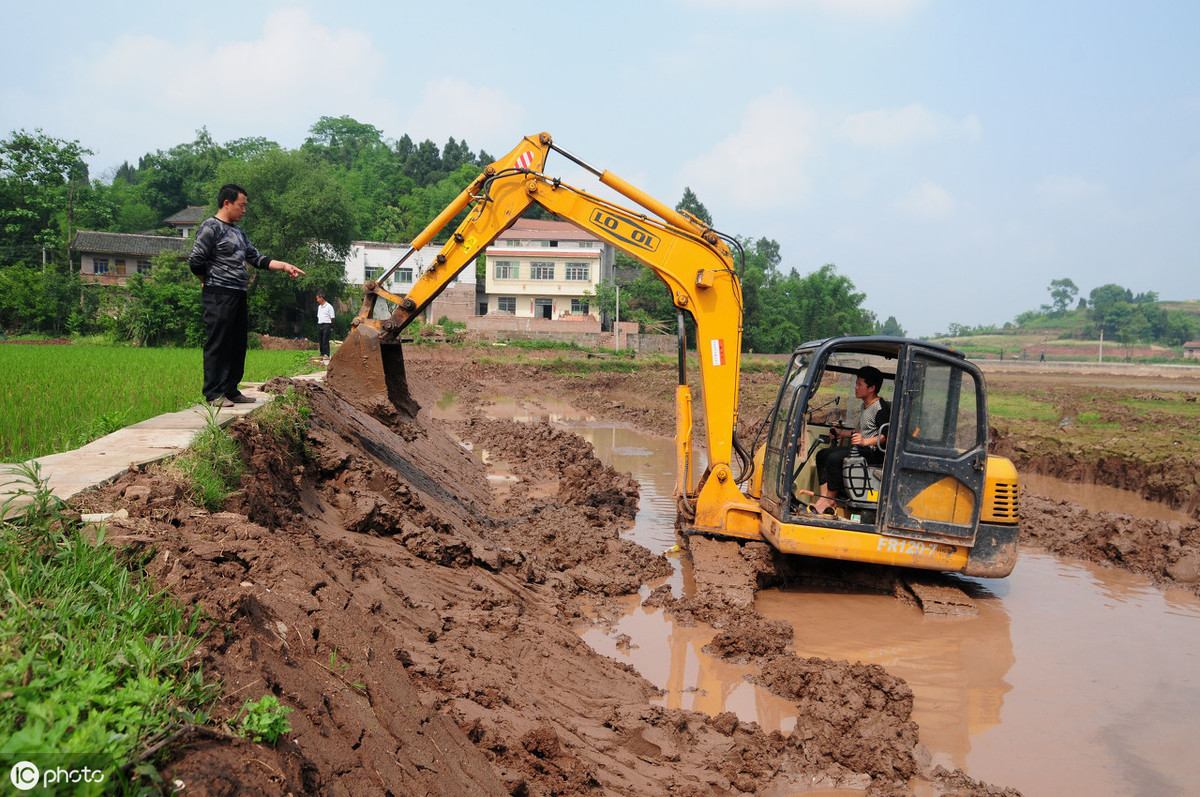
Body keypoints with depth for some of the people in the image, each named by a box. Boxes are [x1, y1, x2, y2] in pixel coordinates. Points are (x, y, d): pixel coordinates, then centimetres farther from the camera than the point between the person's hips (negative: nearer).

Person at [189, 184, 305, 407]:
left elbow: (256, 258, 21)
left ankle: (231, 391, 18)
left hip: (238, 296, 9)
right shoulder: (211, 227, -8)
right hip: (219, 296, -9)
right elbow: (195, 262, -12)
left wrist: (284, 266, 11)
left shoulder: (237, 232, 20)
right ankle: (213, 394, -3)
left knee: (237, 345, 10)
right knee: (218, 344, -7)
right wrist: (211, 283, -1)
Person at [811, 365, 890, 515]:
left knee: (834, 458, -29)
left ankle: (830, 500, -14)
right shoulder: (865, 406, 20)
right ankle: (824, 496, -7)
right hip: (861, 448, 11)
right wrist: (841, 433, 23)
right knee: (822, 454, 6)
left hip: (873, 452, -11)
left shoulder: (881, 408, -14)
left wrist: (865, 441, -34)